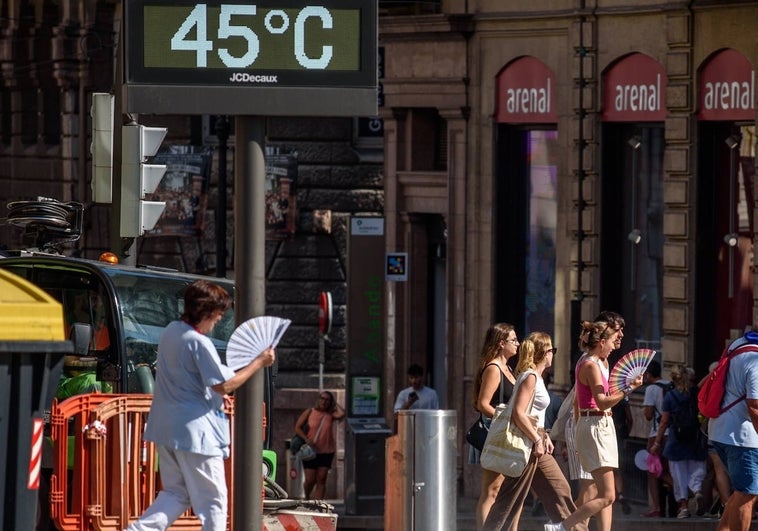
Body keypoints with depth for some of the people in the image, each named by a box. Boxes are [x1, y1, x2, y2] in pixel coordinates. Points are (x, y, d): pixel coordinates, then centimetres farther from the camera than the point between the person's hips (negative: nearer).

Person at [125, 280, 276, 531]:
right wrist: (259, 362, -8)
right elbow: (224, 384, -16)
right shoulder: (199, 343, -18)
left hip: (166, 426, 9)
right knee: (213, 500, 2)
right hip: (196, 430, -8)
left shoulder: (171, 332, 9)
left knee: (176, 493, 14)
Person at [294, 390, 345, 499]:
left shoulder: (331, 415, 0)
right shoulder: (309, 412, 0)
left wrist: (335, 404, -5)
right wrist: (306, 439, -16)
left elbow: (342, 414, -22)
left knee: (321, 480, -2)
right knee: (310, 480, -1)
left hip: (326, 452, 1)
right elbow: (297, 427, -1)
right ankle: (307, 498, 29)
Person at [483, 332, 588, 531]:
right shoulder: (530, 377, -15)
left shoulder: (535, 377, 15)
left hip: (536, 445, 10)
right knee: (510, 499, -6)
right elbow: (518, 414, -23)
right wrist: (537, 440, -21)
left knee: (559, 490, 12)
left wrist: (544, 436, 14)